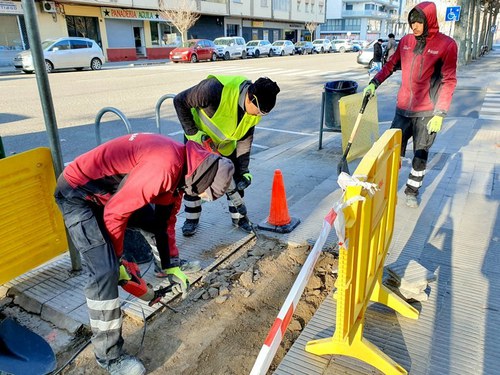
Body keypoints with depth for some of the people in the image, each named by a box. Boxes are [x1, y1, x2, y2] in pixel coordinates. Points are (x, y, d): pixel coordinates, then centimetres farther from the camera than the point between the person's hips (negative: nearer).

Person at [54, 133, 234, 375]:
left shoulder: (180, 167, 0)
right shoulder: (164, 166, -32)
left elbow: (166, 220, 9)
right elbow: (114, 214, -26)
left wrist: (172, 267, 9)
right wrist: (117, 259, -11)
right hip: (77, 193, -9)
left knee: (158, 219, 20)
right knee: (107, 272, -16)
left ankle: (164, 264, 49)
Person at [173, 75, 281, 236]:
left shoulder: (256, 107, -20)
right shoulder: (215, 90, -40)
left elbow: (245, 138, -9)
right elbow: (179, 101, -28)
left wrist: (243, 170, -14)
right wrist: (192, 133, -29)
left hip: (226, 142, 4)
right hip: (198, 137, -4)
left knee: (235, 177, 4)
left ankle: (239, 216, 24)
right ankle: (191, 218, 18)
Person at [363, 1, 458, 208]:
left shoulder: (446, 44, -7)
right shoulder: (406, 41, 5)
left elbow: (449, 81, -8)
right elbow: (391, 65, 18)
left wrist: (440, 113, -14)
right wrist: (374, 83, 4)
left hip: (426, 113, -3)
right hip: (402, 109, 3)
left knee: (420, 154, 6)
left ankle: (412, 191, 22)